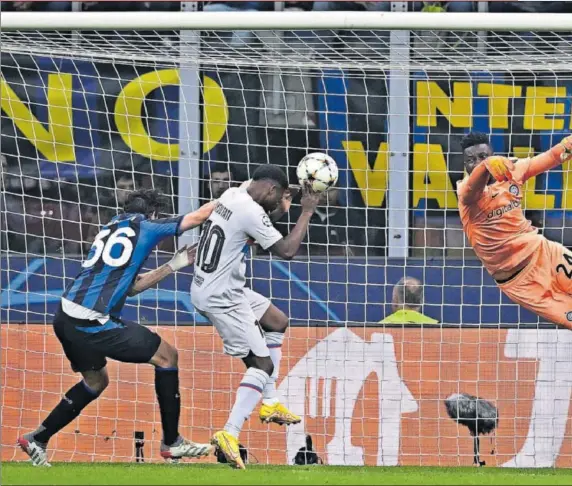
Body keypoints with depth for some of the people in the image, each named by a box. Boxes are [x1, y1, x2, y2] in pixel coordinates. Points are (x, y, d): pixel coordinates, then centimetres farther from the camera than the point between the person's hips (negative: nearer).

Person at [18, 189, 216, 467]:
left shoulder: (110, 228, 23)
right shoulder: (146, 227, 3)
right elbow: (198, 216, 11)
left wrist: (173, 266, 26)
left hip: (66, 318, 8)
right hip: (92, 323, -8)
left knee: (96, 381, 29)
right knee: (166, 356, 5)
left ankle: (37, 440, 27)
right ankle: (172, 443, 9)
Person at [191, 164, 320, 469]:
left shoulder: (232, 196, 7)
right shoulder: (251, 212, -21)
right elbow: (287, 250, -19)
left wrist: (281, 209, 11)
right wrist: (307, 212, -9)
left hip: (208, 287, 10)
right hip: (220, 298, -10)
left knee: (277, 322, 25)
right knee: (261, 363, -10)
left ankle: (269, 404, 28)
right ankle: (229, 435, -22)